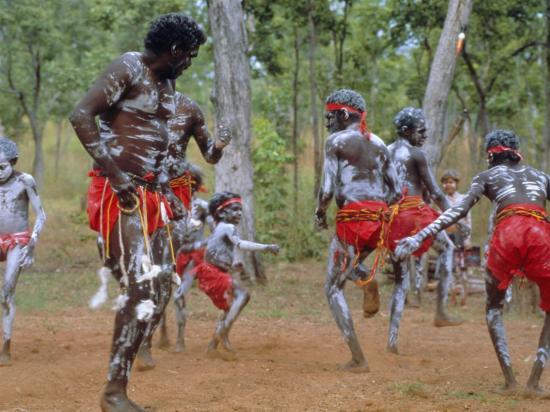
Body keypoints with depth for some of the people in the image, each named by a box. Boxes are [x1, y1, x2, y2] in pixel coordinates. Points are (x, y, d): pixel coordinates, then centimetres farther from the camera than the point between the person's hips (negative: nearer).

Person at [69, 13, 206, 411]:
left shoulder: (167, 82, 17)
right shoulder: (128, 69, -9)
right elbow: (81, 115, -19)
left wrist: (166, 189, 15)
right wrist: (112, 172, -24)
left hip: (151, 194, 9)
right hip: (120, 192, -9)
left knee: (161, 286, 7)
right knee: (140, 286, -16)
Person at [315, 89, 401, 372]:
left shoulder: (336, 141, -3)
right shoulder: (379, 144, 14)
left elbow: (328, 188, -11)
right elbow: (395, 191, 13)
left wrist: (319, 213, 7)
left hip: (352, 219, -6)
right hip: (379, 220, 6)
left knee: (333, 289, 7)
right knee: (348, 261, 36)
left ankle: (358, 359, -2)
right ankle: (367, 279, 1)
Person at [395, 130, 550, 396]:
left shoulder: (487, 176, 23)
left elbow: (460, 210, 7)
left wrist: (420, 236, 0)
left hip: (506, 232, -1)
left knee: (494, 307, 20)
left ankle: (509, 379, 6)